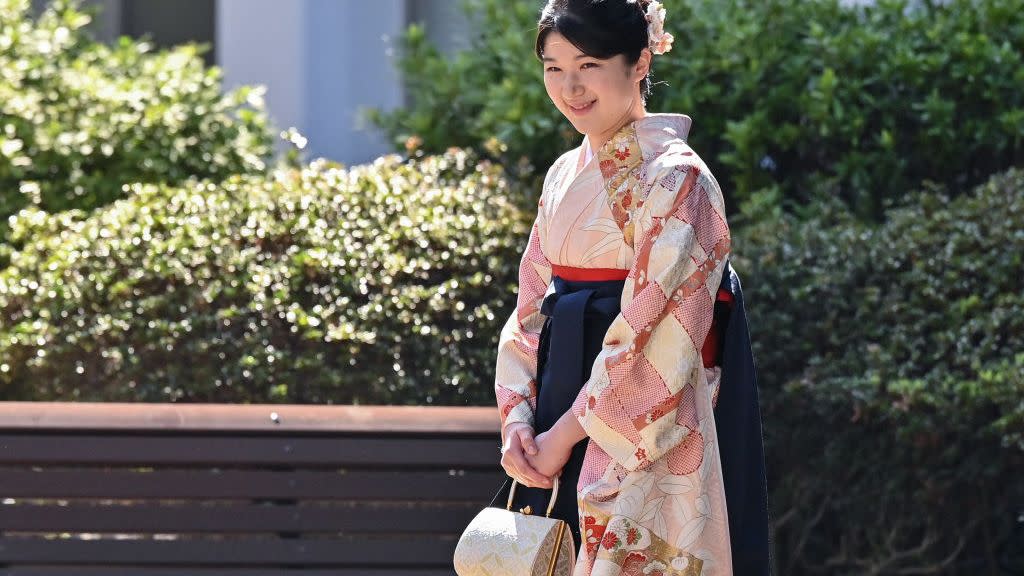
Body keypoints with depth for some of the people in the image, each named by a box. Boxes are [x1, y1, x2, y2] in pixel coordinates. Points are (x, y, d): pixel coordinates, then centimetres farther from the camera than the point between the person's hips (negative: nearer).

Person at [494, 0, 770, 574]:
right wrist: (517, 420, -2)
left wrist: (567, 432, -14)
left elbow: (657, 336, -17)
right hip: (557, 437, 7)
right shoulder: (566, 175, 13)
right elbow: (532, 311, 13)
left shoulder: (675, 177, -11)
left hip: (642, 444, -7)